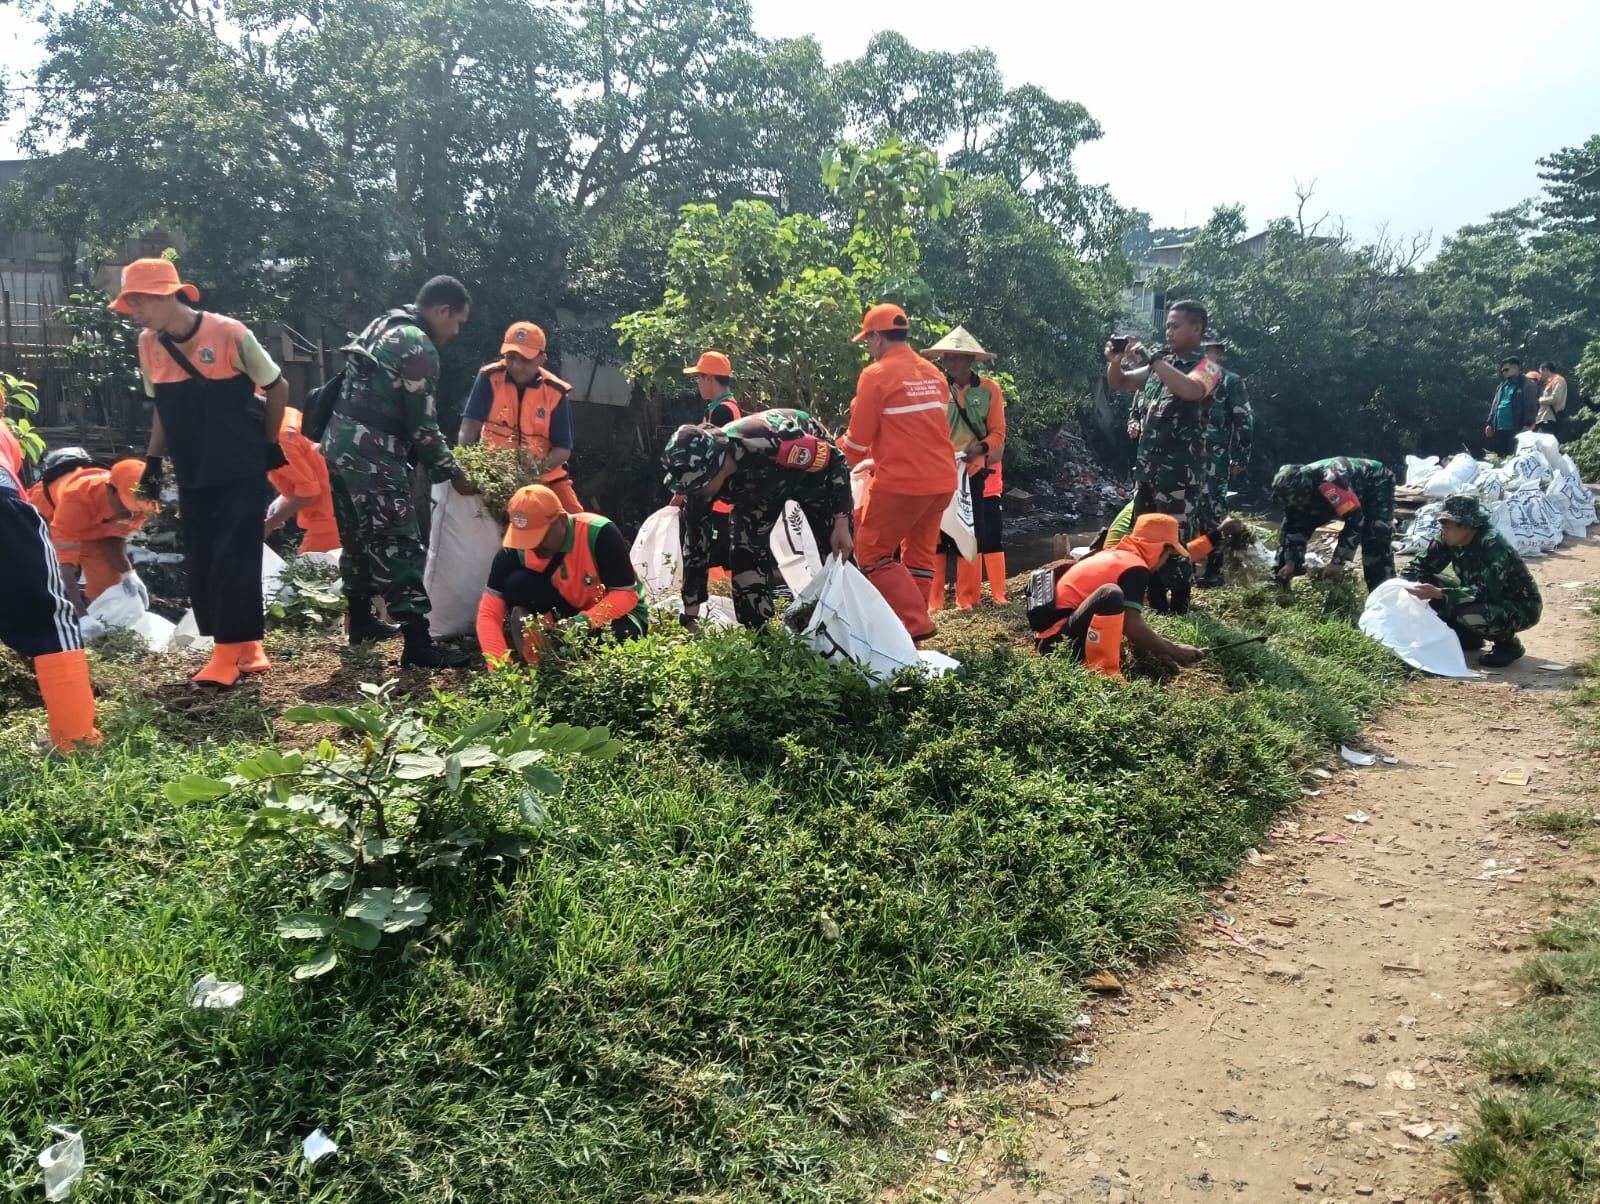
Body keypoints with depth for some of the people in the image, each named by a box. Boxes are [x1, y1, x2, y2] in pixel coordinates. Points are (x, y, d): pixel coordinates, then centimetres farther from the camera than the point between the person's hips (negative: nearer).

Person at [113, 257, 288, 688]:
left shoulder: (229, 334, -14)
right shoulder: (148, 344, 2)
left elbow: (276, 388, -2)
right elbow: (162, 407, 15)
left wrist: (269, 443, 3)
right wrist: (153, 460, 9)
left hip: (242, 469, -6)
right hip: (192, 475, 6)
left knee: (233, 559, -8)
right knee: (200, 564, 4)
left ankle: (229, 653, -1)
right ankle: (245, 646, 13)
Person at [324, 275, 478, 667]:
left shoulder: (382, 326, 17)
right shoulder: (419, 348, -12)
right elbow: (422, 425, -13)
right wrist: (453, 473, -3)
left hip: (339, 444, 10)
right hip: (371, 456, -10)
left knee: (358, 539, 20)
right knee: (400, 545, -9)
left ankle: (361, 622, 32)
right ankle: (418, 644, -10)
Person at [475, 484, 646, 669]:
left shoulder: (599, 533, -29)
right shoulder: (515, 550, -19)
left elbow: (626, 594, -25)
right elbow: (489, 613, -21)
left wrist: (585, 621, -40)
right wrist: (500, 667, -35)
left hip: (618, 613, -2)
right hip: (569, 611, 3)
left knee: (617, 634, -38)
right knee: (517, 584, -24)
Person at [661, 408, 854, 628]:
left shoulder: (768, 441, -46)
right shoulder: (700, 477, -29)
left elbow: (835, 459, -29)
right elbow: (696, 547, -18)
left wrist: (842, 524, -25)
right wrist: (690, 618, -17)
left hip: (813, 467, -4)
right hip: (759, 482, 4)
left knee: (839, 551, -6)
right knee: (746, 551, -8)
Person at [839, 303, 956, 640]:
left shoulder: (877, 375, -8)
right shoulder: (934, 374, 12)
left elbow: (858, 438, -6)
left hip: (900, 481, -7)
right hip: (942, 479, 7)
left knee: (871, 552, 4)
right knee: (920, 553, 17)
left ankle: (915, 622, -6)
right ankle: (914, 622, 20)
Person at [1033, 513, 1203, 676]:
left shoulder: (1115, 555, 16)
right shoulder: (1135, 568, -10)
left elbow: (1128, 619, 23)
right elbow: (1132, 626, -20)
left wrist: (1160, 644, 15)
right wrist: (1173, 650, -7)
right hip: (1059, 639, -10)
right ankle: (1104, 673, -27)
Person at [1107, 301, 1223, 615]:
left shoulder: (1207, 368, -6)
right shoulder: (1160, 365, 15)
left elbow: (1190, 390, -28)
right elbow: (1118, 384, 19)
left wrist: (1149, 359, -25)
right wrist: (1115, 361, -3)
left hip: (1181, 473, -7)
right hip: (1147, 469, 8)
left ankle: (1179, 613, 4)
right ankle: (1156, 608, 22)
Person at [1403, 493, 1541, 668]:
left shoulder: (1494, 546, -31)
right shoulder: (1447, 540, -11)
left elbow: (1483, 593, -38)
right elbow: (1420, 566, -4)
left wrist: (1438, 593, -45)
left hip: (1521, 607, -7)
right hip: (1485, 599, 7)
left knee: (1469, 615, -38)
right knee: (1426, 583, -9)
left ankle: (1508, 644, -5)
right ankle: (1468, 636, 7)